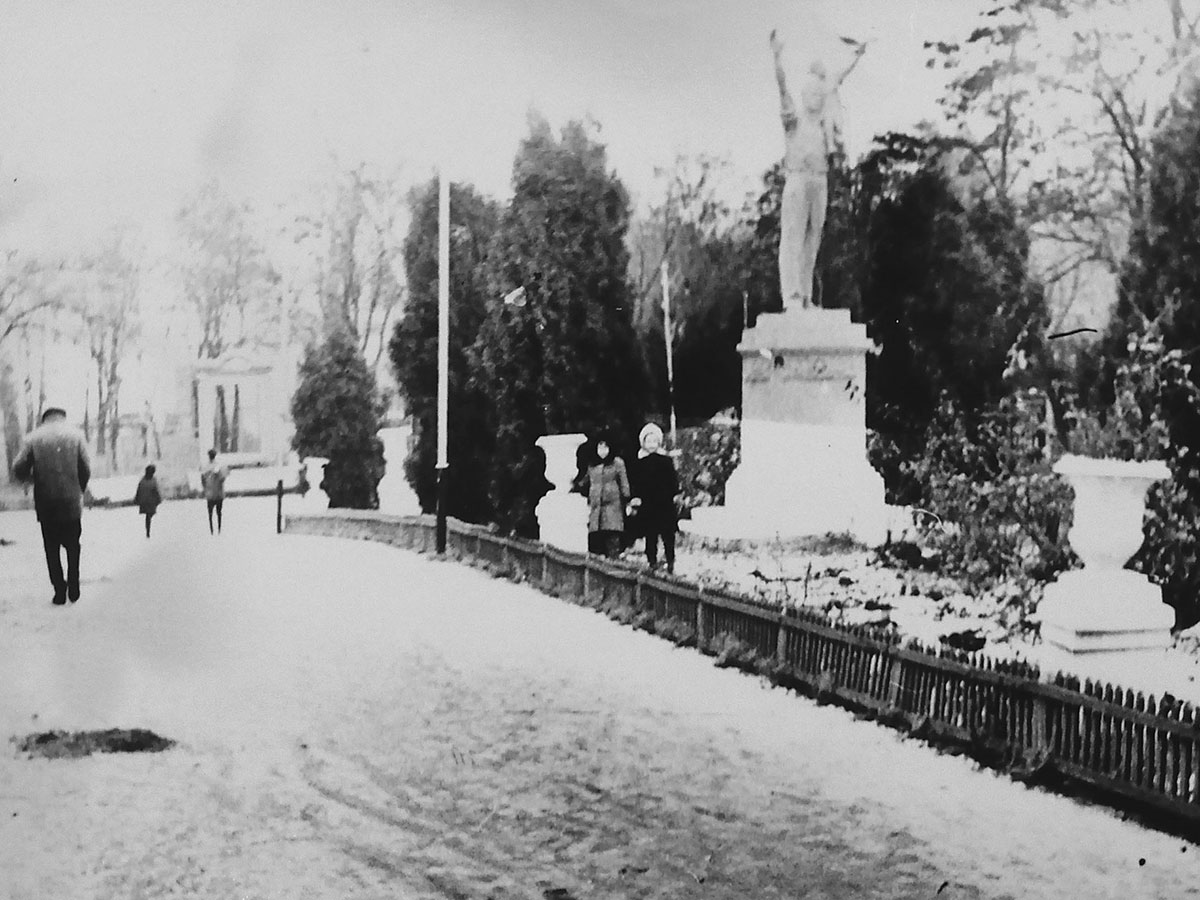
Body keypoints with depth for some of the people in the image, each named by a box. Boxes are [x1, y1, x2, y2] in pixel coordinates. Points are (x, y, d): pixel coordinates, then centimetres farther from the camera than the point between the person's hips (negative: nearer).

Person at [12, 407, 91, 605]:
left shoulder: (34, 438, 2)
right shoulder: (75, 436, 1)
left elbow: (19, 468, -3)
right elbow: (86, 469, -3)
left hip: (45, 503, 0)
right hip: (71, 502, 0)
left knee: (51, 548, 10)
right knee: (72, 545, 15)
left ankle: (59, 590, 4)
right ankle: (73, 587, 6)